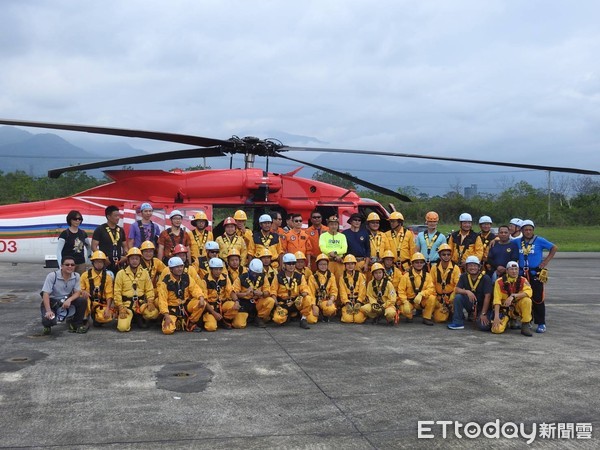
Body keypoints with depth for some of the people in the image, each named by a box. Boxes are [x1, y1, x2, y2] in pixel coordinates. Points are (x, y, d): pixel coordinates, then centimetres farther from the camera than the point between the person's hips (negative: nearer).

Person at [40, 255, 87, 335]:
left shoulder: (76, 276, -7)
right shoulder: (52, 276, -19)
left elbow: (77, 292, -7)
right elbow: (46, 294, -22)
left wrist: (69, 300, -30)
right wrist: (48, 311, -34)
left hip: (66, 301, 4)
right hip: (51, 302, -4)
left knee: (82, 301, -22)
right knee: (49, 319, -32)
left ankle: (76, 324, -1)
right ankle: (47, 326, 10)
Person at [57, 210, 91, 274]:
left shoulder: (83, 233, 9)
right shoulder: (65, 233, -5)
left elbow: (89, 247, 23)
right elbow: (58, 251, -8)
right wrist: (61, 265, -15)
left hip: (81, 264, 5)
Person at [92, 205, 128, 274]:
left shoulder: (121, 230, 15)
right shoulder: (100, 229, -1)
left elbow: (125, 246, 21)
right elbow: (94, 247, -4)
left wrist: (126, 256, 0)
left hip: (118, 264, 5)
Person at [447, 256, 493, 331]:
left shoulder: (486, 278, -15)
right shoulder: (464, 277, -2)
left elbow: (487, 297, -18)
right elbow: (456, 290, -10)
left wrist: (483, 314, -22)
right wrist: (467, 292, -31)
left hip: (483, 306, -4)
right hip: (470, 303, 4)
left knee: (484, 326, -27)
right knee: (458, 297, -25)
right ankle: (458, 323, -14)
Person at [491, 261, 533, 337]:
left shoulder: (522, 280, -4)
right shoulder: (500, 281, -9)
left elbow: (529, 292, -23)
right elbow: (497, 299, -14)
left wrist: (513, 296, -33)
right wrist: (496, 316, -23)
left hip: (517, 307, 1)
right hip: (504, 308, -1)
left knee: (527, 300, -30)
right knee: (497, 329, -22)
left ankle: (525, 325, -13)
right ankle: (507, 320, 15)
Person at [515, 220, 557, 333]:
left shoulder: (539, 241, -4)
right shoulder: (517, 242, 7)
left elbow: (554, 248, -1)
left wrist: (546, 261, -4)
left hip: (536, 274, -4)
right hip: (522, 274, 4)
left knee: (538, 299, -7)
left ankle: (541, 324, 0)